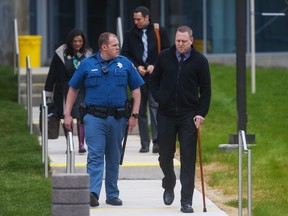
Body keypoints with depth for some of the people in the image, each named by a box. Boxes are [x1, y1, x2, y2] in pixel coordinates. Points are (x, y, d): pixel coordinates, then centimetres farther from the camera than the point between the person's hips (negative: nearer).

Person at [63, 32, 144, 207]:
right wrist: (67, 114, 3)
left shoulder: (125, 63, 5)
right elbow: (73, 89, 9)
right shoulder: (88, 64, 2)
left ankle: (112, 194, 19)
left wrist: (134, 115, 1)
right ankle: (93, 193, -20)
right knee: (95, 156, -12)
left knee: (114, 158, 11)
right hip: (95, 118, -2)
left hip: (117, 118, 2)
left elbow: (136, 89, 9)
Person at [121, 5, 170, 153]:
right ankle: (145, 144, 10)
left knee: (155, 106, -15)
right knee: (141, 110, 5)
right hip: (138, 76, 3)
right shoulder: (130, 34, 8)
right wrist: (137, 67, -7)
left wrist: (154, 66, -9)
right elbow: (125, 54, 9)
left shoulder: (160, 32, 3)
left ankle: (156, 140, -19)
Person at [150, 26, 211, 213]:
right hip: (166, 115, 2)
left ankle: (186, 201, -2)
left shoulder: (200, 61, -1)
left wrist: (201, 114, -7)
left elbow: (206, 91, 2)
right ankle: (169, 186, 37)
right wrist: (159, 98, 0)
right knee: (165, 156, 8)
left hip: (189, 117, -2)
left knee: (188, 160, -4)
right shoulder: (164, 57, 3)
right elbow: (154, 81, 16)